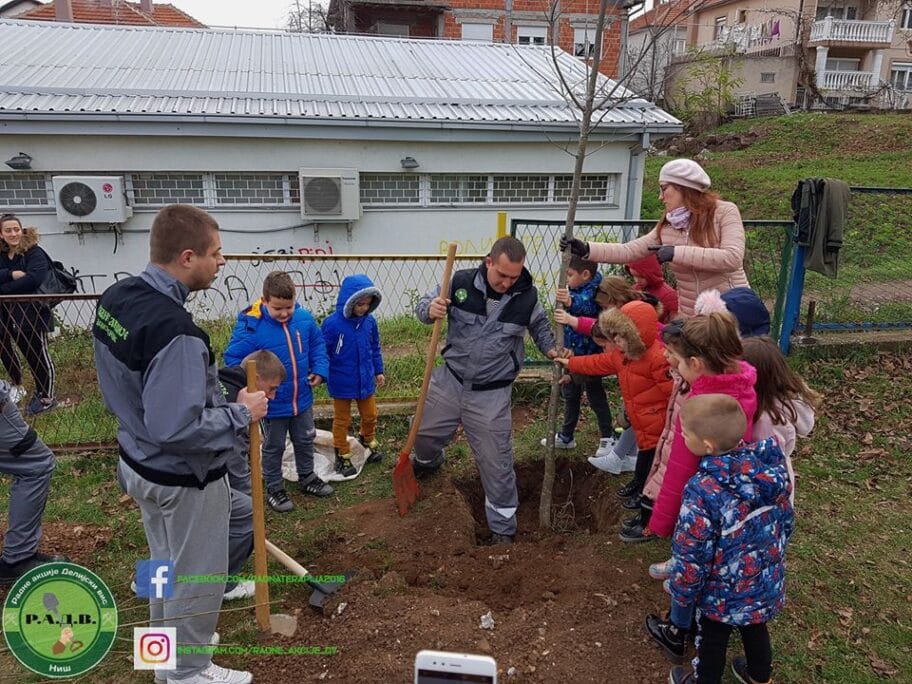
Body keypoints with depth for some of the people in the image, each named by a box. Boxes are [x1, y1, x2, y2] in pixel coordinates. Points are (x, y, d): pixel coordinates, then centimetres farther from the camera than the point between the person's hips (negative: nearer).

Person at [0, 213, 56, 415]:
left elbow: (33, 278, -24)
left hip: (31, 313, -6)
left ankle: (46, 397, 16)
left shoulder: (34, 253, -9)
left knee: (37, 356, 2)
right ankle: (17, 387, 38)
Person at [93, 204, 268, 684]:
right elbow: (176, 429, -35)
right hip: (184, 478, -9)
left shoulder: (114, 298, -4)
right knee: (197, 578, 13)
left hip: (138, 463, 9)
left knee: (165, 564, 28)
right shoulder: (174, 330, -33)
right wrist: (241, 413, -22)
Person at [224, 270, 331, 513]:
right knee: (274, 447, 15)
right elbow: (233, 358, -16)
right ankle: (274, 489, 34)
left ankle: (307, 478, 45)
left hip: (302, 399, 4)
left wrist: (320, 369, -6)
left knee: (305, 441, 23)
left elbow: (317, 344, 8)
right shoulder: (250, 326, -23)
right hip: (272, 403, -4)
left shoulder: (304, 318, -10)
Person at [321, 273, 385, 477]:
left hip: (365, 381, 4)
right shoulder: (332, 324, -23)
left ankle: (368, 442, 48)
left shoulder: (369, 321, -8)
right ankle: (342, 456, 30)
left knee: (370, 415, 22)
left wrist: (379, 371, 11)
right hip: (342, 383, -4)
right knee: (342, 420, 14)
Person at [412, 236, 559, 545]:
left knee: (496, 464, 3)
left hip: (491, 394, -2)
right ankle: (428, 461, 60)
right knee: (425, 434, 22)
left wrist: (551, 349, -9)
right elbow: (423, 305, -4)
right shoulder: (461, 282, -14)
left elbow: (539, 325, 10)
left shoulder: (527, 296, -11)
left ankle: (503, 528, 22)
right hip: (449, 380, 2)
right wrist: (430, 310, -28)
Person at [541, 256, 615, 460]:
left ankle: (608, 437, 22)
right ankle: (566, 437, 33)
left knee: (595, 395, 5)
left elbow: (587, 306, -44)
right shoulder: (575, 290, 3)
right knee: (570, 395, 19)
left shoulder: (592, 292, -23)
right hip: (571, 353, 9)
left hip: (587, 354, -9)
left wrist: (571, 303, -62)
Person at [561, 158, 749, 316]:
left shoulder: (725, 212, -9)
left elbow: (732, 258, -23)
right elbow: (630, 251, 4)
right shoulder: (666, 226, 6)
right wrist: (586, 249, -7)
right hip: (690, 319, 5)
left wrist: (677, 252, -23)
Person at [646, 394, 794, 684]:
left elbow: (691, 558, -24)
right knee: (754, 629, 32)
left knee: (712, 641, 21)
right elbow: (786, 521, 1)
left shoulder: (703, 492, -35)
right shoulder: (771, 465, -16)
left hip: (724, 593, -6)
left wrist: (680, 603, -8)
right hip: (767, 582, 6)